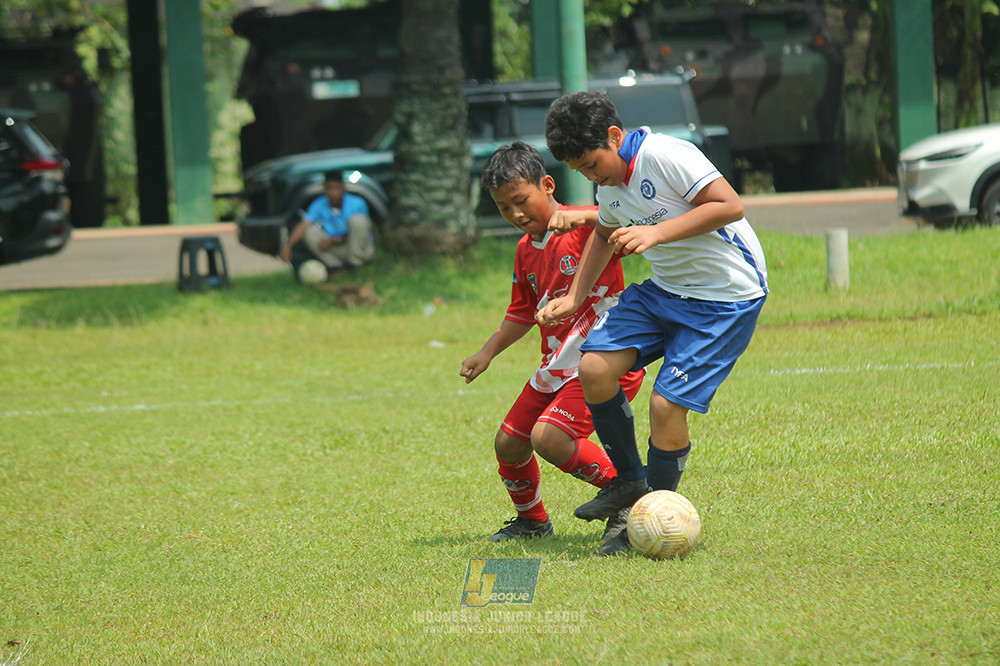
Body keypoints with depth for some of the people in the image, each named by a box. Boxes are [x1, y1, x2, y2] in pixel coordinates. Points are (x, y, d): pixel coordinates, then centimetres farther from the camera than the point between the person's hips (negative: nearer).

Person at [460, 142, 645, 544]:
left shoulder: (585, 227, -13)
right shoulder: (525, 250, 13)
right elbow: (522, 313, 27)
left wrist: (582, 216, -46)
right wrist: (487, 353, 20)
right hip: (557, 366, 9)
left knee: (549, 437, -25)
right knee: (509, 444, 11)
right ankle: (531, 519, 38)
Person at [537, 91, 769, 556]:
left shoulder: (665, 156, -21)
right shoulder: (610, 183, 5)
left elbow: (729, 205, -26)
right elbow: (604, 234, 26)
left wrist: (656, 232, -30)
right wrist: (574, 298, 21)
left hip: (726, 298, -8)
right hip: (666, 288, 8)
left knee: (667, 404, -15)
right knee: (594, 367, -8)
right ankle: (628, 480, 11)